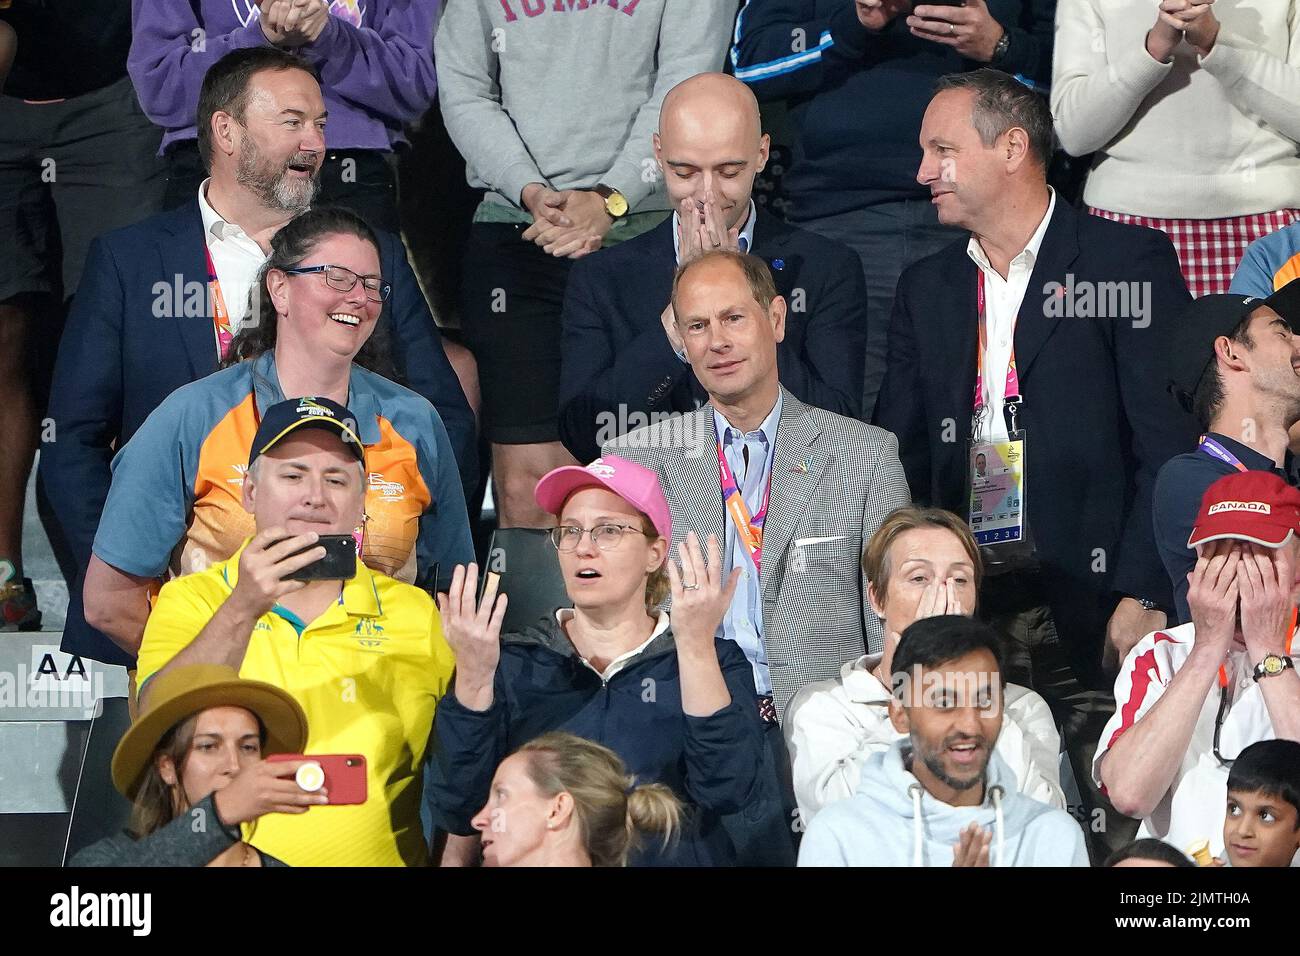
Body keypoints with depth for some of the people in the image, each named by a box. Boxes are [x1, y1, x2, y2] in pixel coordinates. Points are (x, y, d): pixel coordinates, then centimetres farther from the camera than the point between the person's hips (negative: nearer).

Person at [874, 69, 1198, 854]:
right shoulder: (926, 288, 18)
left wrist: (1143, 597, -13)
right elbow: (902, 455, 17)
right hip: (961, 600, 4)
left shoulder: (1128, 260, 1)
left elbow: (1169, 443, -5)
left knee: (1117, 807, -14)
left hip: (1087, 596, -4)